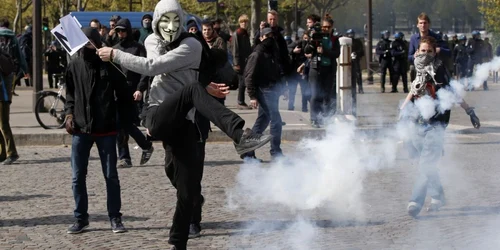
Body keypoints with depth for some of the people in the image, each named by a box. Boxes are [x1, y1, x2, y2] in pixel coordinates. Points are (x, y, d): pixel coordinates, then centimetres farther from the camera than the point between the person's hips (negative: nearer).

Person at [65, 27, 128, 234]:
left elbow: (121, 93, 0)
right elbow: (70, 93, 14)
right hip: (81, 129, 3)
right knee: (78, 176, 4)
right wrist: (69, 113, -1)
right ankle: (81, 218, 15)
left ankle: (115, 217, 14)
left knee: (111, 175, 5)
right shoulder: (74, 66, 3)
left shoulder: (109, 65, -5)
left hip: (106, 129, -3)